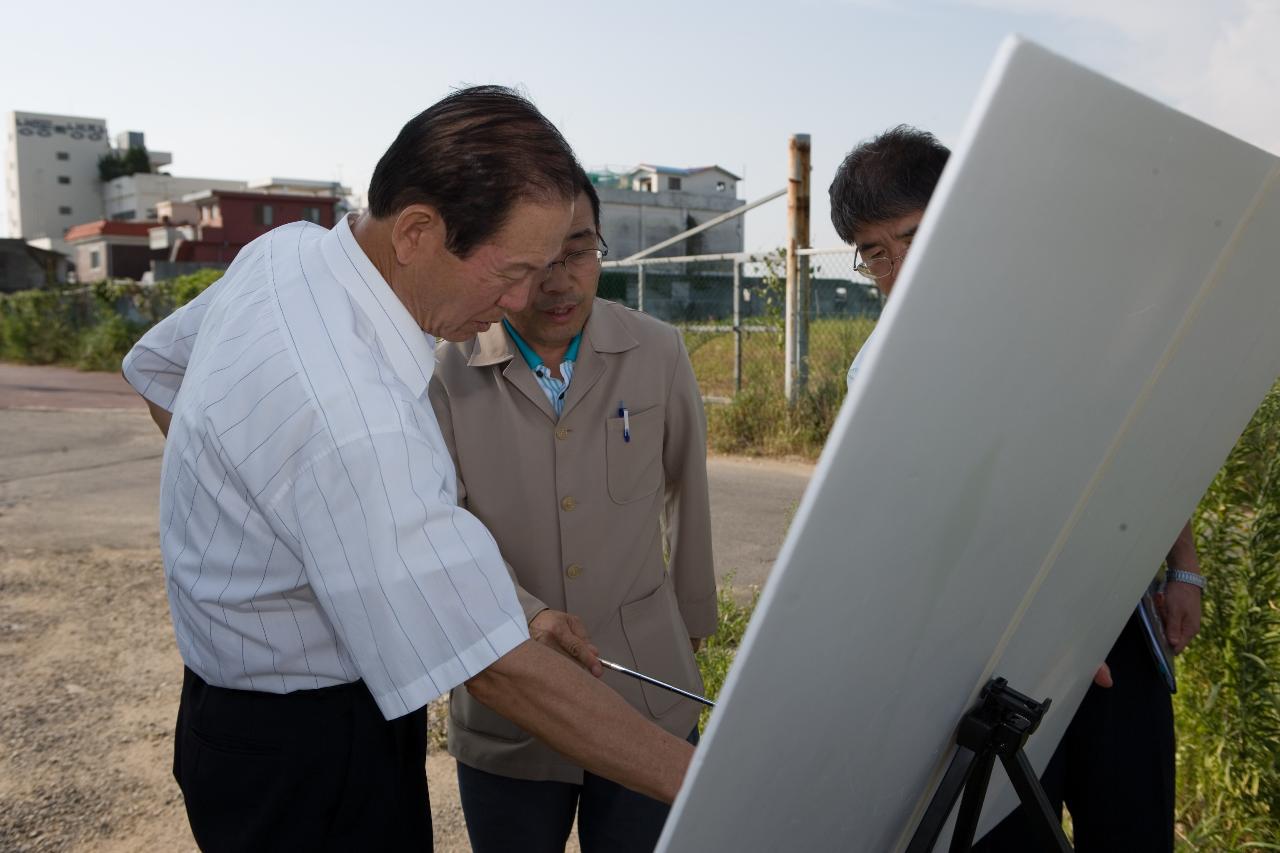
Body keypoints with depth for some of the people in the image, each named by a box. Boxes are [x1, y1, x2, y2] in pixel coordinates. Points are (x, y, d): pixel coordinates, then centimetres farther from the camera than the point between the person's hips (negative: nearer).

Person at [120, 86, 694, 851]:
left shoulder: (288, 250, -5)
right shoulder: (349, 414, -36)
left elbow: (155, 366, 15)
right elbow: (497, 669, -33)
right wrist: (700, 780, -26)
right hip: (311, 760, -9)